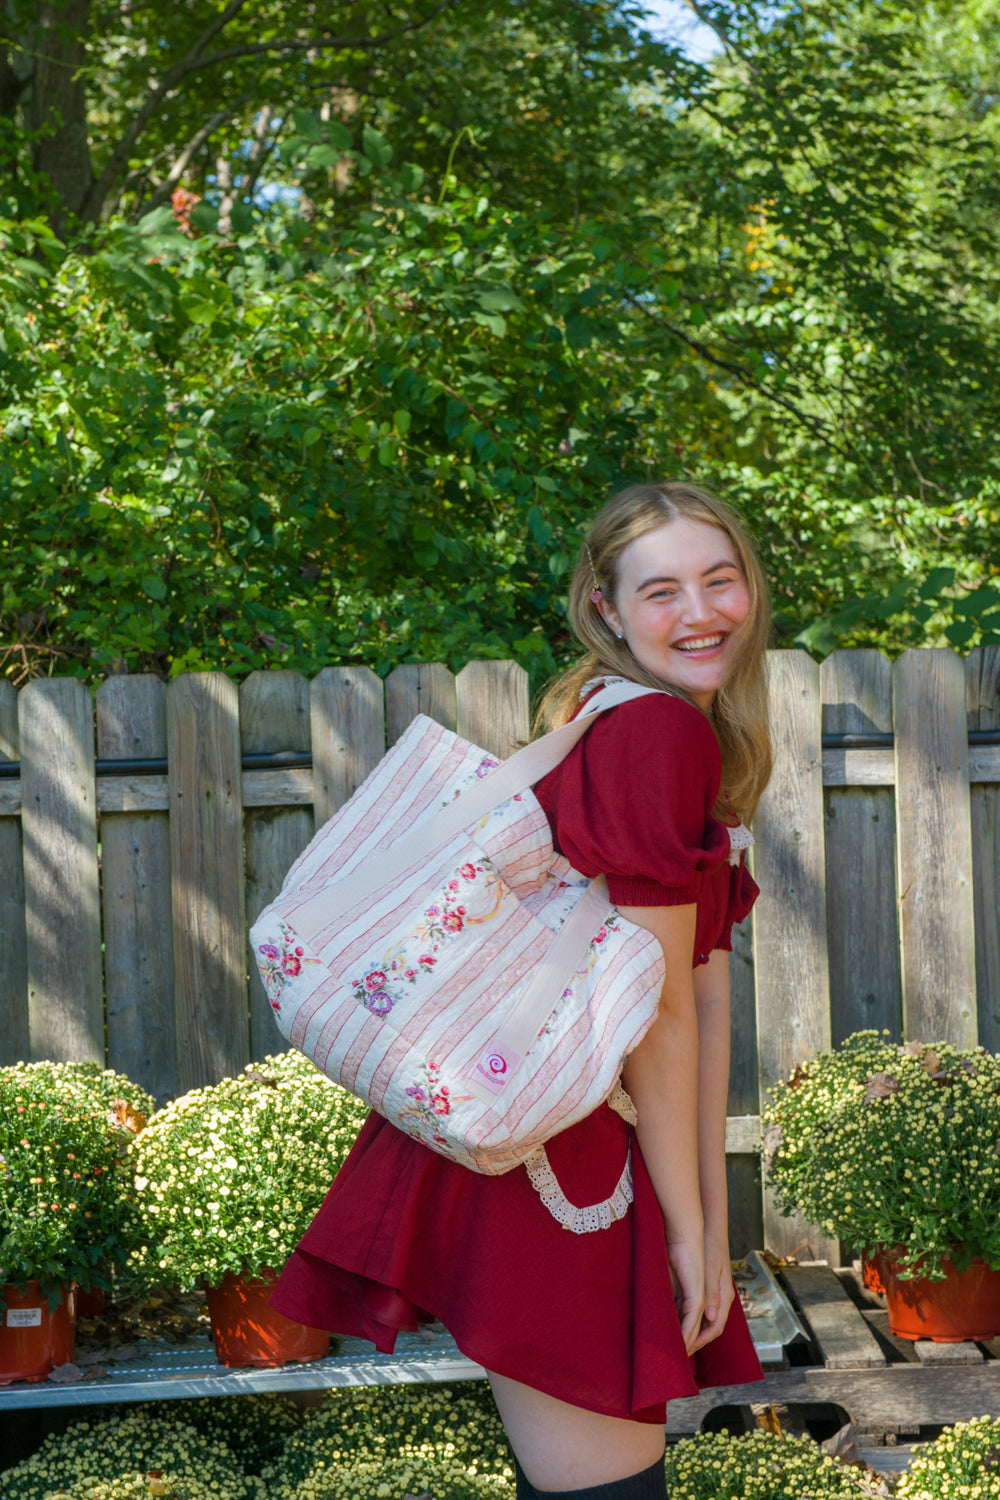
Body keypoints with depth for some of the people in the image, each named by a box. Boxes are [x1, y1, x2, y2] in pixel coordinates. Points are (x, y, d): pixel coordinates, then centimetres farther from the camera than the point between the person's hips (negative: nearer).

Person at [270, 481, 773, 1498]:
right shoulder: (658, 731, -17)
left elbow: (708, 992, 11)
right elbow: (655, 1010, -17)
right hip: (547, 1159, -10)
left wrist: (712, 1221, 9)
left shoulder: (703, 743, 14)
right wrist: (689, 1230, -10)